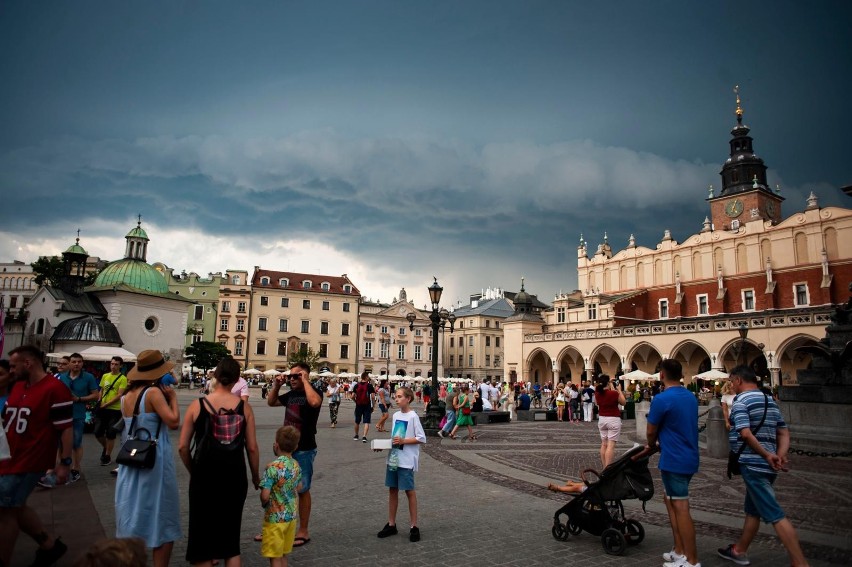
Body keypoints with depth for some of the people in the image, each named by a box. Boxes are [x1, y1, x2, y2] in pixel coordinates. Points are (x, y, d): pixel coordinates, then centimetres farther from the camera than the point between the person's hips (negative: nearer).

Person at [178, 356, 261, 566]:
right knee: (230, 535, 17)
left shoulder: (197, 405, -7)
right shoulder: (244, 406, -6)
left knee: (203, 532, 16)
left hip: (204, 477, -1)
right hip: (234, 477, 1)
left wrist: (194, 471, 12)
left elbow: (183, 447, -4)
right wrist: (256, 476, 10)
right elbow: (252, 447, -5)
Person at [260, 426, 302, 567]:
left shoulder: (273, 467, -21)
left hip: (275, 518, -6)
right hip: (292, 516, 6)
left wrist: (264, 504, -3)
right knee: (283, 555, 19)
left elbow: (265, 496, -24)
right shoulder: (296, 465, 0)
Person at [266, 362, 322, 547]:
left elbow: (314, 402, -36)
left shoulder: (314, 392, -12)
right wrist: (277, 385, 3)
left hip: (304, 450, -7)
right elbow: (271, 402, 20)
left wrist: (305, 381, -26)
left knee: (302, 490, 2)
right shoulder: (291, 394, 9)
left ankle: (303, 532, 14)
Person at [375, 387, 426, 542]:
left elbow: (422, 438, -13)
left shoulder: (413, 416, -12)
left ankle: (414, 526, 13)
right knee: (392, 490, 12)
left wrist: (403, 441, -20)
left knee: (409, 491, 2)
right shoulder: (395, 415, 8)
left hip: (406, 460, -7)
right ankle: (391, 524, 24)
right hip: (393, 458, 7)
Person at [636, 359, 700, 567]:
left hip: (674, 461, -8)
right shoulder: (691, 397, 8)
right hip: (689, 458, 9)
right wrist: (656, 447, 22)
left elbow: (651, 431, -8)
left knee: (681, 509, -1)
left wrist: (651, 446, 15)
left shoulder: (662, 399, -17)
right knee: (671, 502, 18)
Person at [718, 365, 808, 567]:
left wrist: (767, 455, -15)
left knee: (775, 515, -7)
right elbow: (784, 432, 11)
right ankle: (739, 551, 31)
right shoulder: (770, 400, 15)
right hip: (767, 466, 9)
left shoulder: (741, 401, -12)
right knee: (752, 510, 18)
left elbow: (745, 433, -24)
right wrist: (781, 455, -1)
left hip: (752, 464, -9)